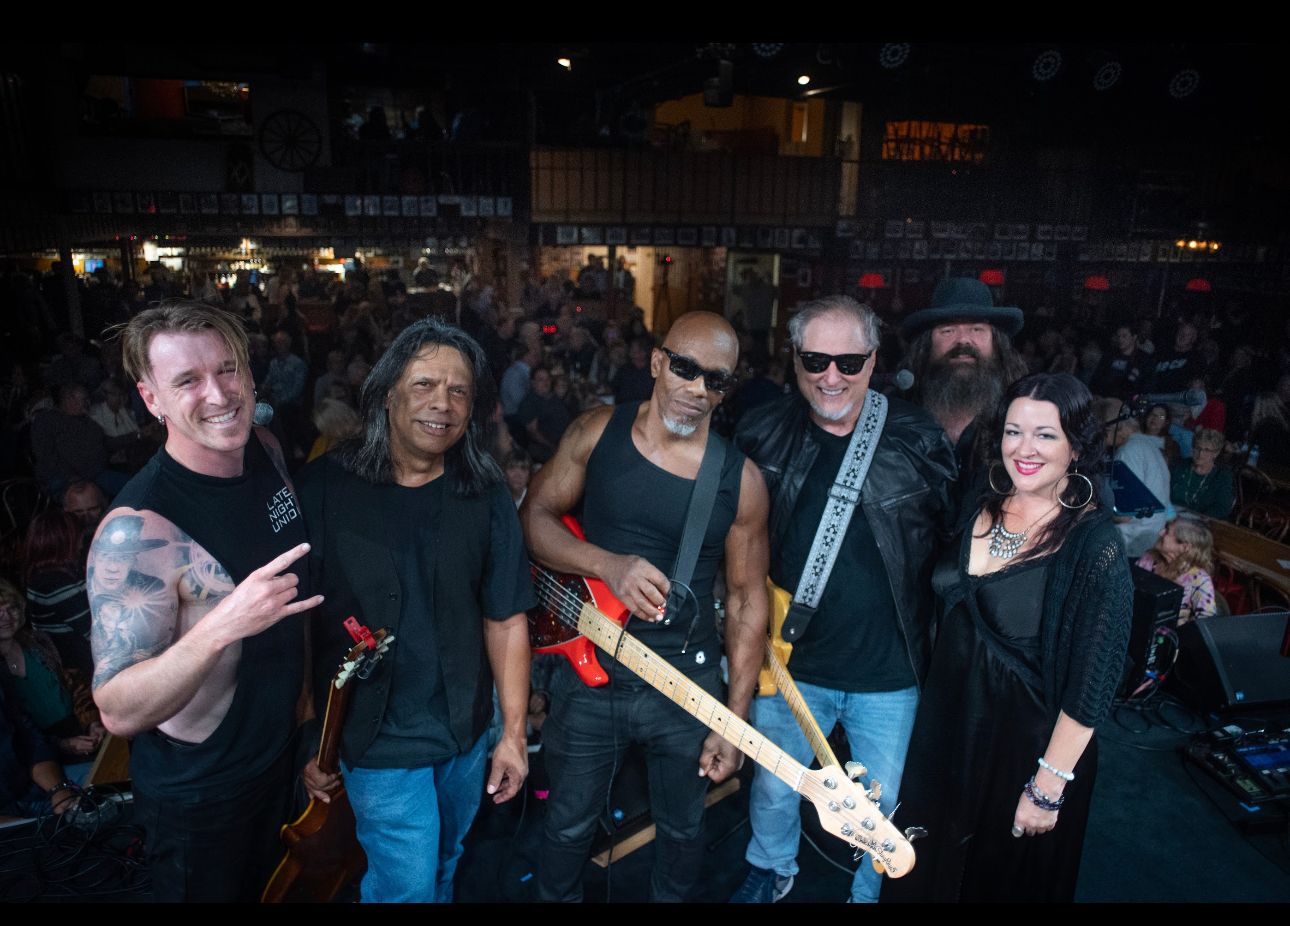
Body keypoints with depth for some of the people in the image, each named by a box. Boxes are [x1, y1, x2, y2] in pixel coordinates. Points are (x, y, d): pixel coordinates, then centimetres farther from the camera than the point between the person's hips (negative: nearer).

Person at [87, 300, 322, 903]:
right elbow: (118, 712, -31)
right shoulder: (136, 530, -30)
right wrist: (221, 626, -46)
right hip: (196, 793, -6)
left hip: (278, 747, 6)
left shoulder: (266, 453, -8)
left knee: (261, 884, 29)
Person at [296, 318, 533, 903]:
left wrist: (514, 731, -3)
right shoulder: (324, 487, -14)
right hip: (377, 739, -3)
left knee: (443, 866, 24)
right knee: (406, 883, 6)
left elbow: (506, 618, -4)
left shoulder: (486, 496, -6)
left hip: (467, 731, 4)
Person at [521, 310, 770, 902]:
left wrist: (734, 717, -7)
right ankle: (556, 896, 49)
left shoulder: (740, 480, -9)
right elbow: (535, 516, -4)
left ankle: (671, 897, 52)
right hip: (588, 670, 0)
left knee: (681, 827, 21)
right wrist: (610, 565, -22)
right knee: (569, 822, 19)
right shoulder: (597, 432, -6)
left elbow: (747, 597, -4)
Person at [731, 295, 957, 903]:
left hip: (890, 673, -1)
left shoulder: (919, 440, -11)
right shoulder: (761, 435, -8)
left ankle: (867, 891, 50)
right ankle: (772, 870, 54)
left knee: (880, 806, 19)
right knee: (773, 790, 22)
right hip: (791, 662, 1)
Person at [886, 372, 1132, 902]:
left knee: (1006, 877, 20)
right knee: (933, 869, 23)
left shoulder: (1095, 543, -20)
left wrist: (1049, 786, -16)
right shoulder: (980, 511, -3)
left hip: (1027, 742, -5)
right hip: (948, 725, 5)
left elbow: (1091, 683, -18)